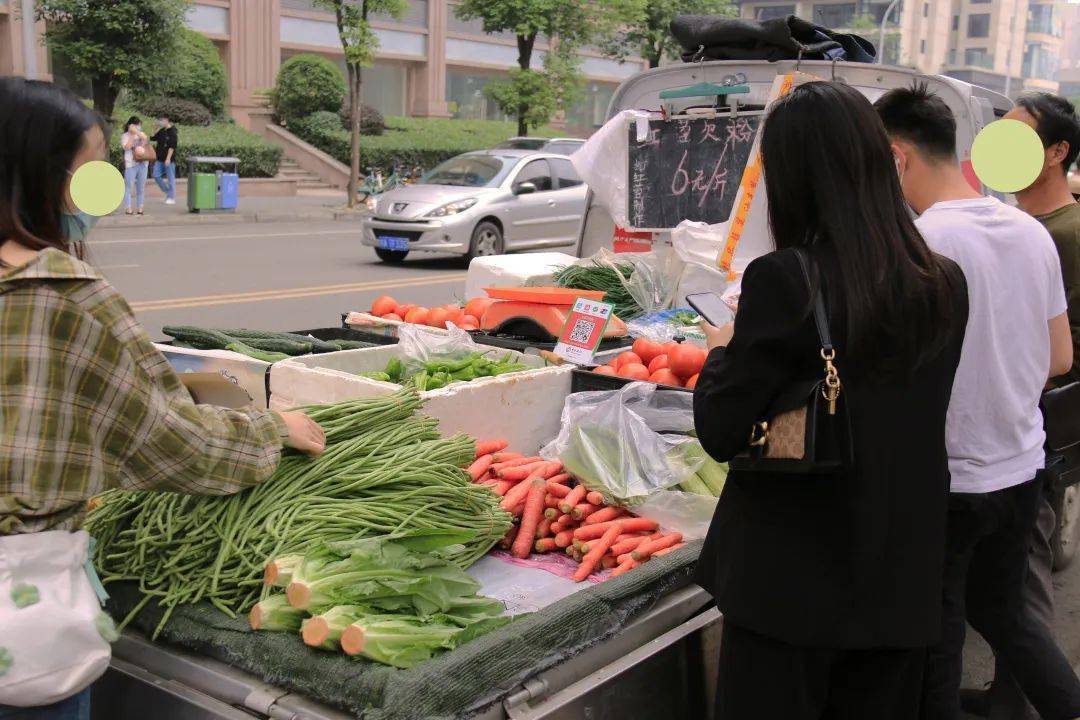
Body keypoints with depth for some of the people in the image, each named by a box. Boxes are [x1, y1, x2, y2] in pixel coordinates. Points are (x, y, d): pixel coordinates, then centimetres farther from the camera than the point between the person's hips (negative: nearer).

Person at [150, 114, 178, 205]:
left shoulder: (172, 131, -11)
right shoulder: (161, 131, 11)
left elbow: (172, 146, -16)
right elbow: (153, 138, 15)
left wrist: (168, 158, -20)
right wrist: (157, 129, 4)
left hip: (169, 159, -8)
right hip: (160, 158, 8)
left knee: (170, 178, 0)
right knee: (156, 176, 5)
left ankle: (171, 198, 7)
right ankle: (167, 192, 19)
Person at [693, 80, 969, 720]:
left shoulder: (784, 279, -20)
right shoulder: (947, 284, -3)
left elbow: (721, 433, -16)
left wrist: (726, 351, 3)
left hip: (791, 578, -5)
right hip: (902, 584, 5)